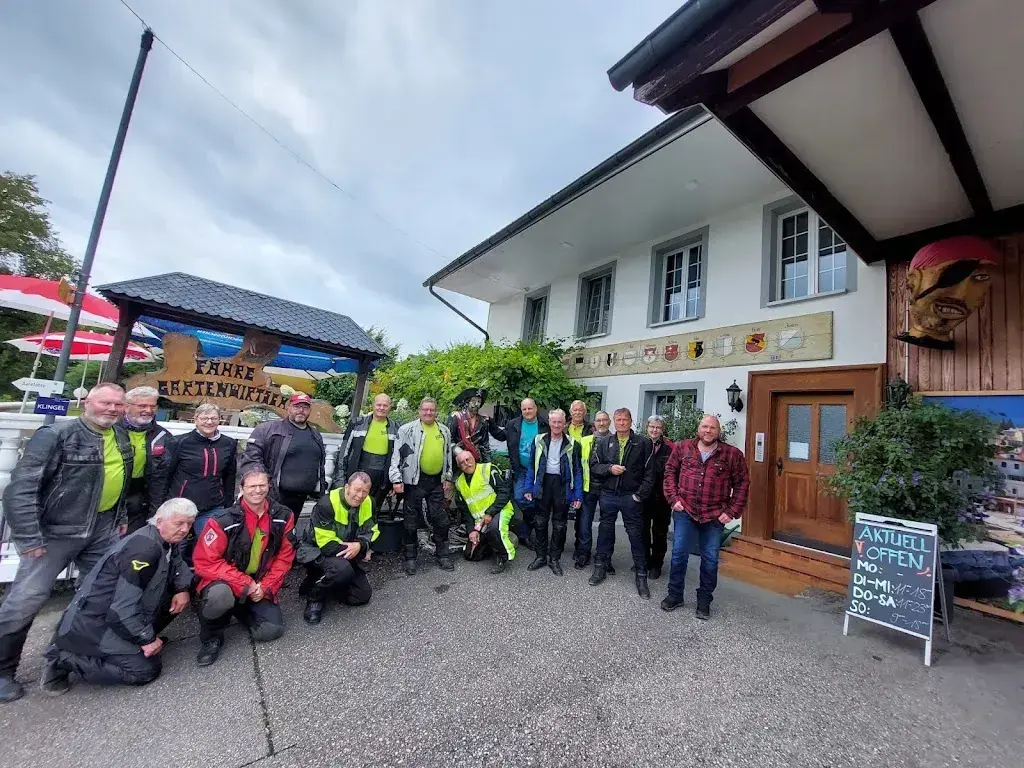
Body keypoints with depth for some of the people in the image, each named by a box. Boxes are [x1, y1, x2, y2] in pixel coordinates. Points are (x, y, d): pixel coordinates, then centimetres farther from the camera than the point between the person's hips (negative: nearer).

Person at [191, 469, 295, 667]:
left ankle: (241, 611, 21)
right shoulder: (224, 521, -19)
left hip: (260, 587, 4)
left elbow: (284, 557, -1)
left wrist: (266, 587, -11)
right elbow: (205, 562, -18)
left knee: (272, 630, -11)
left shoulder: (283, 516, -9)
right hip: (226, 583, -3)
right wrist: (245, 584, -21)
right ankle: (211, 637, -3)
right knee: (221, 596, -38)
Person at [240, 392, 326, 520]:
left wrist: (322, 490, 20)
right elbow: (251, 458, -9)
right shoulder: (268, 429, -4)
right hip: (273, 498, -5)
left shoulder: (316, 436, 16)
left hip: (299, 500, 6)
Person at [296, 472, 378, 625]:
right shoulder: (327, 504, -26)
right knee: (343, 569, -37)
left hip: (347, 555, 7)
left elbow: (371, 531, -2)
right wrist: (352, 549, -21)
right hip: (316, 550, -6)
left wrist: (360, 545, -24)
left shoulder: (368, 503, -8)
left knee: (362, 596, 2)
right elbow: (326, 543, -27)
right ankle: (314, 595, -7)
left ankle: (322, 580, 20)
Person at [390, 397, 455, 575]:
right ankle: (410, 557, 23)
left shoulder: (444, 431, 9)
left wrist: (448, 478, 13)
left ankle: (443, 555, 25)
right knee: (412, 520, 7)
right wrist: (396, 479, -13)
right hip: (415, 480, -4)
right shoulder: (408, 429, -5)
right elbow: (398, 454, -7)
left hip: (437, 480, 4)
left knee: (441, 519, 10)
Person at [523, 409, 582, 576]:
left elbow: (577, 470, -1)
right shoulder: (539, 441, 0)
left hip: (563, 486, -1)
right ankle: (541, 556, 26)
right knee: (540, 522, 10)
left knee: (559, 525, 10)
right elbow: (532, 466, 5)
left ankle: (555, 559, 25)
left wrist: (578, 495, -5)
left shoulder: (571, 444, -3)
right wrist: (529, 488, 1)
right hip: (543, 484, 1)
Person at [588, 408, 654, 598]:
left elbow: (649, 472, -4)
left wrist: (641, 494, -9)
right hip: (608, 495, 2)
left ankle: (641, 576, 19)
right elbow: (594, 466, 4)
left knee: (636, 535, 5)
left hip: (630, 497, -2)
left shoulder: (643, 443, -2)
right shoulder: (604, 443, 5)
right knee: (605, 531, 13)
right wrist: (610, 468, -14)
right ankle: (601, 567, 29)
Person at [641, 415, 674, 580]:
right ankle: (643, 561, 30)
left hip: (661, 496, -3)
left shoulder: (669, 447, -8)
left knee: (659, 532, 10)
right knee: (642, 530, 14)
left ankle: (656, 565, 24)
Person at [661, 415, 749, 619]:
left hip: (715, 516, 0)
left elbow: (742, 484, 1)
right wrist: (674, 498, -2)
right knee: (679, 554, 6)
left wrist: (732, 512, -4)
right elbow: (670, 472, 7)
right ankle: (674, 595, 24)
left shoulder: (733, 454, -2)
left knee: (710, 560, 10)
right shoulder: (682, 447, 1)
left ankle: (704, 601, 28)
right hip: (685, 512, 1)